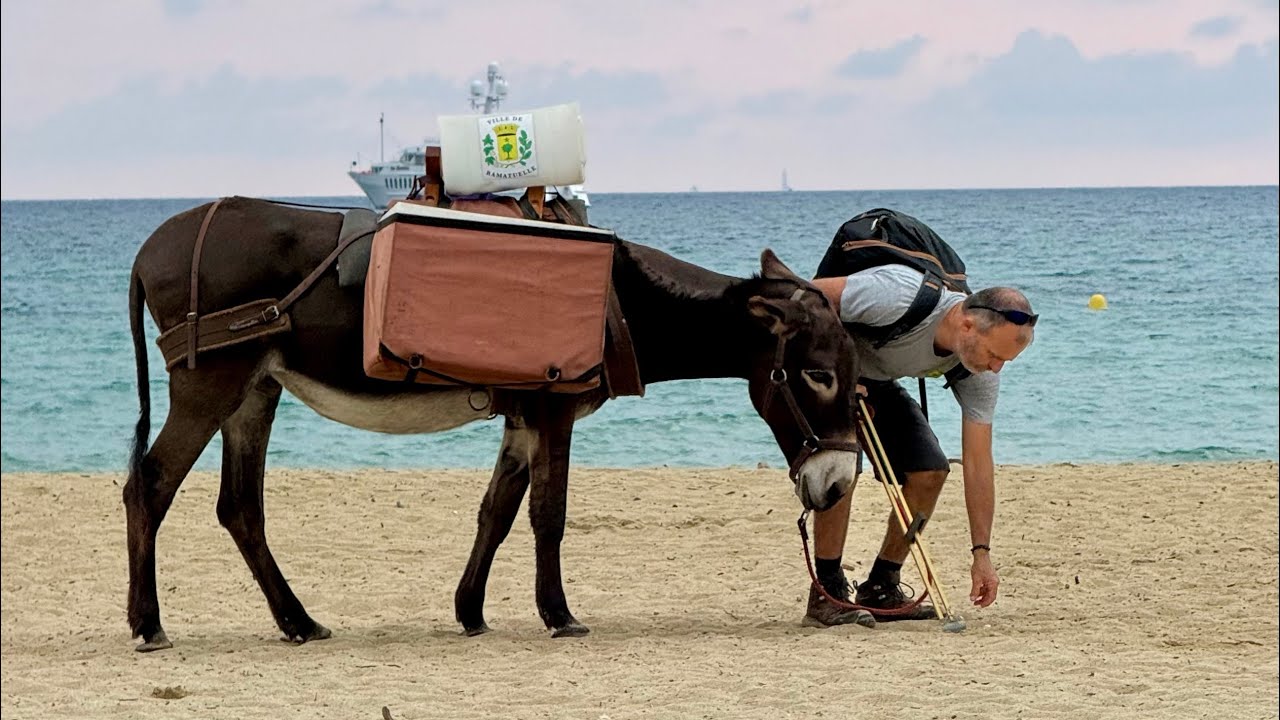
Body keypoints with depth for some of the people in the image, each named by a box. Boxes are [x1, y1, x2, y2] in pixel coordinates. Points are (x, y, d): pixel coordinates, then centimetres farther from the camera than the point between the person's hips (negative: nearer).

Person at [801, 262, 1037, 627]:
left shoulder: (979, 371, -18)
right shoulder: (901, 297, -39)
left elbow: (978, 460, -14)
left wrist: (982, 554, -16)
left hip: (876, 381, 7)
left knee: (930, 470, -7)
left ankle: (880, 589, 7)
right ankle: (827, 593, -18)